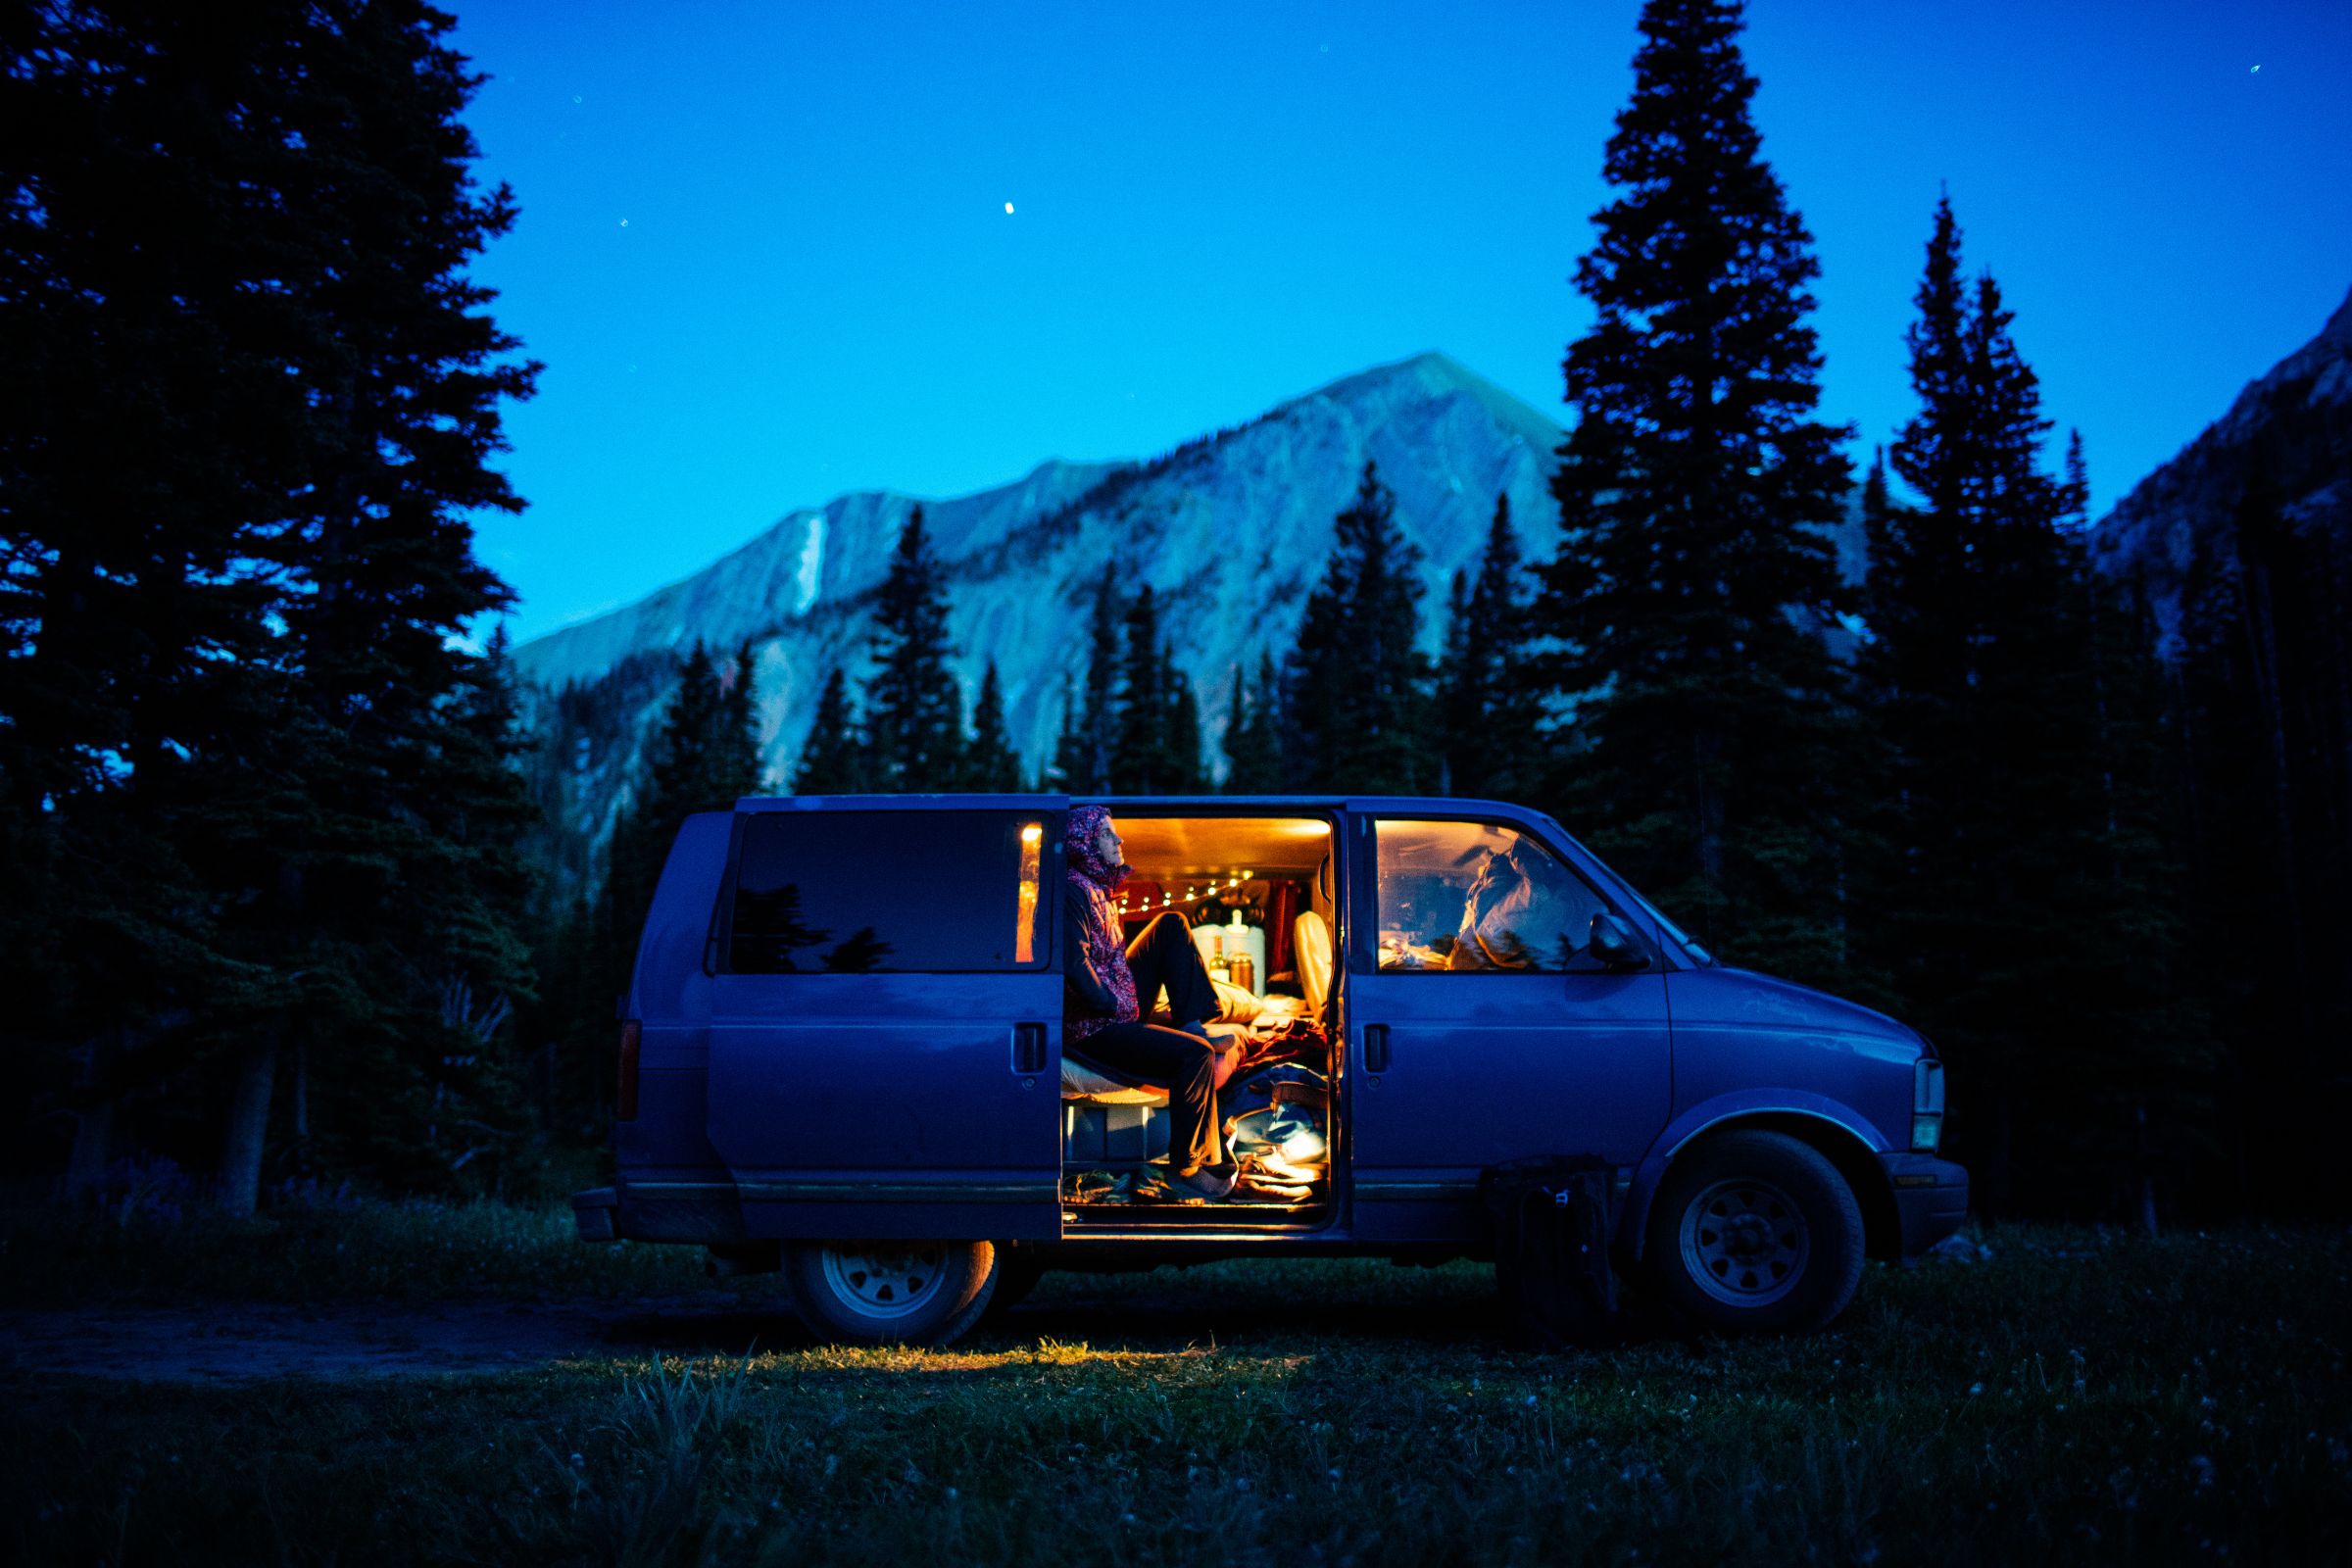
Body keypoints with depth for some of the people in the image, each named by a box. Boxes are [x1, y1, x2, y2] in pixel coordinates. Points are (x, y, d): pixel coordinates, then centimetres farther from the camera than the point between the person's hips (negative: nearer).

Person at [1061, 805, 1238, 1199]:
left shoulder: (1098, 888, 13)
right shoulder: (1074, 891, -17)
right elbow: (1074, 965, -27)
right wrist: (1115, 1006, -17)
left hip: (1119, 1003, 10)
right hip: (1090, 1028, -10)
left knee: (1171, 925, 12)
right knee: (1196, 1054, -24)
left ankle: (1192, 1023, 2)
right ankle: (1186, 1168, -12)